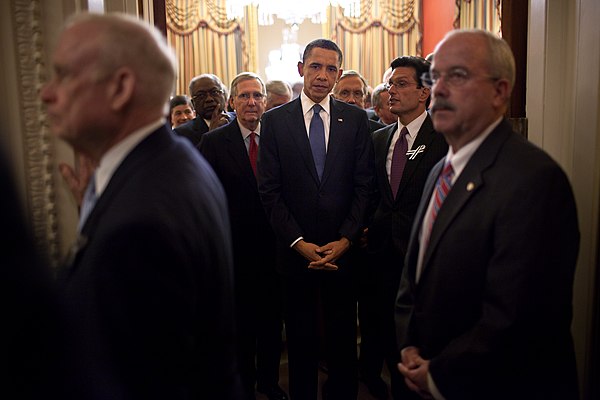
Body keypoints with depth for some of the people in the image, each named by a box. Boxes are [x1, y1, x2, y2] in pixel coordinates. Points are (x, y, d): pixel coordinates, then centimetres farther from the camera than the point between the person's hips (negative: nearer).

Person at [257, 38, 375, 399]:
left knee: (343, 333, 12)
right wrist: (300, 243, -10)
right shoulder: (275, 120, 0)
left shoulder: (356, 119, 3)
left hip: (343, 248, 1)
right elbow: (270, 190, -4)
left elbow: (364, 186, 0)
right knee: (300, 335, 13)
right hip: (295, 249, 0)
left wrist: (345, 240, -9)